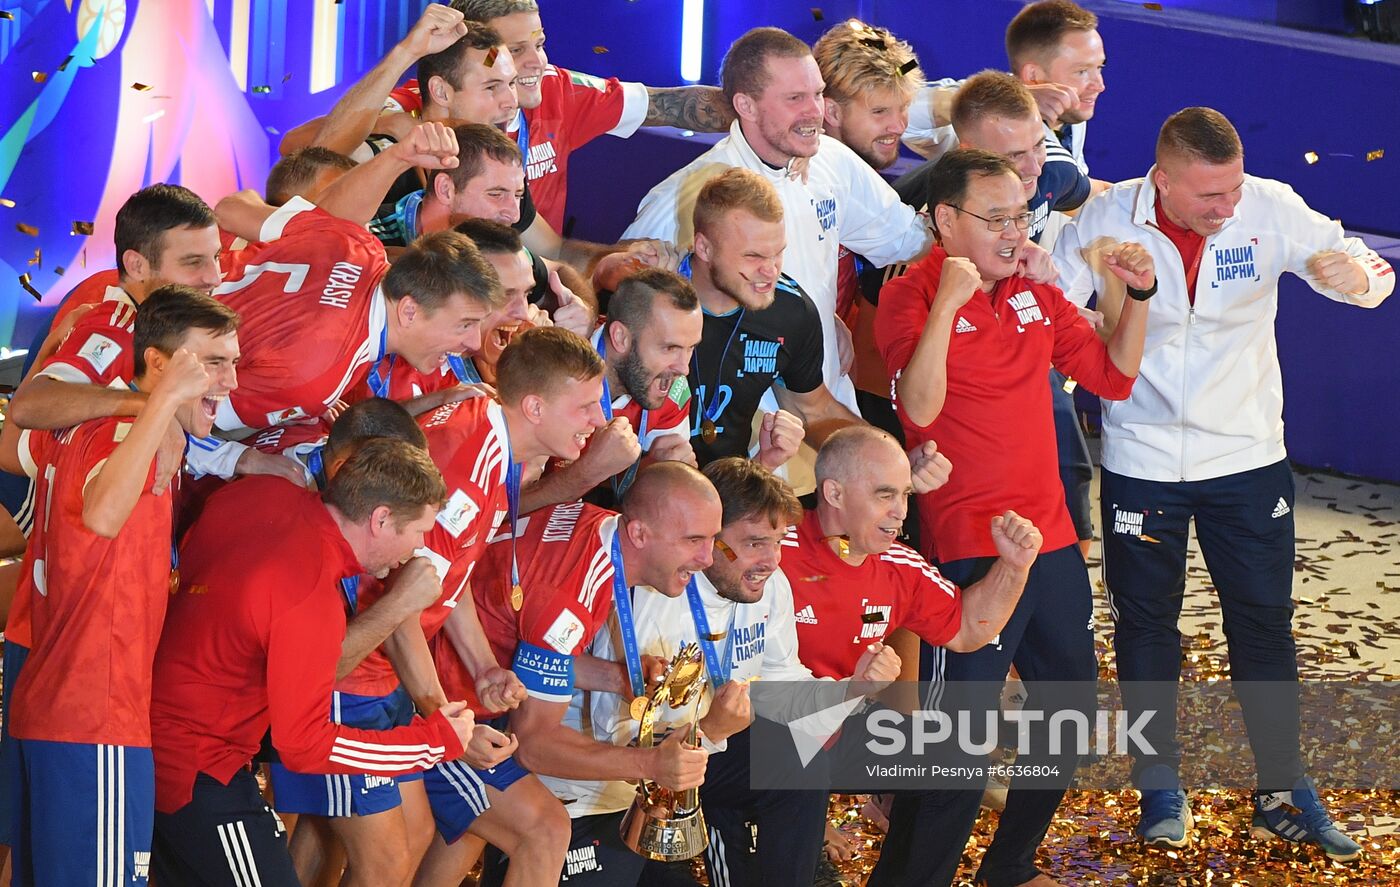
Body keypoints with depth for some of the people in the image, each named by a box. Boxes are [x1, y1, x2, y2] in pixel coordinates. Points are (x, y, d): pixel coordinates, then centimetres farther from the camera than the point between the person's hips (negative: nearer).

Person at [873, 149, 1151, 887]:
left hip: (1051, 541, 8)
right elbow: (920, 409, -24)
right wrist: (948, 301, -28)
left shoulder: (1035, 294, 10)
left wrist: (1138, 296, 2)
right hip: (969, 551, -8)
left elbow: (1114, 376, 15)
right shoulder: (911, 297, -10)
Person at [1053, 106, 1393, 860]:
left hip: (1247, 455, 1)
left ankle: (1282, 790, 23)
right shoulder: (1107, 219, -16)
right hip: (1141, 462, -1)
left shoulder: (1269, 210, -14)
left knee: (1265, 621, 9)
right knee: (1145, 623, 11)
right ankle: (1160, 788, 28)